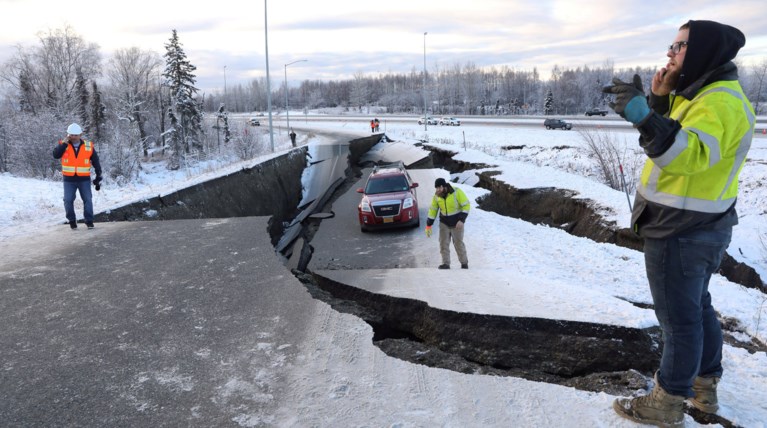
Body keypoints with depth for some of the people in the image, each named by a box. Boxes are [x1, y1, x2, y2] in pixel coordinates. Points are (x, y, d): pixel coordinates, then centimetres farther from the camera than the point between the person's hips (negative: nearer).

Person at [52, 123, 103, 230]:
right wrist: (65, 143, -20)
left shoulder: (89, 146, -1)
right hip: (69, 180, 0)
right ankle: (72, 220, 16)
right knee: (68, 200, -1)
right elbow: (56, 155, -16)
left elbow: (96, 162, 6)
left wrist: (98, 176, 5)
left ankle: (89, 221, 10)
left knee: (88, 200, -2)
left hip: (84, 179, 0)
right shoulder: (63, 145, 1)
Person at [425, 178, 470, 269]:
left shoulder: (457, 192, -20)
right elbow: (433, 210, 1)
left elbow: (466, 205, -17)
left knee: (458, 243, 3)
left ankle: (464, 263, 20)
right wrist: (428, 225, -3)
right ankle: (446, 263, 3)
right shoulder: (436, 196, -6)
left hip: (457, 223, -4)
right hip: (444, 223, 4)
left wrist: (461, 220, -26)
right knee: (443, 243, -4)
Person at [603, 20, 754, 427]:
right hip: (699, 227, 11)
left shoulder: (719, 102, -21)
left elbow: (692, 153, -38)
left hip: (681, 233, -11)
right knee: (697, 306, 20)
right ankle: (704, 388, 35)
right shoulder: (705, 94, 12)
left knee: (679, 317, 0)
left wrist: (645, 117, -51)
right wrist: (659, 102, 2)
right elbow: (676, 136, 18)